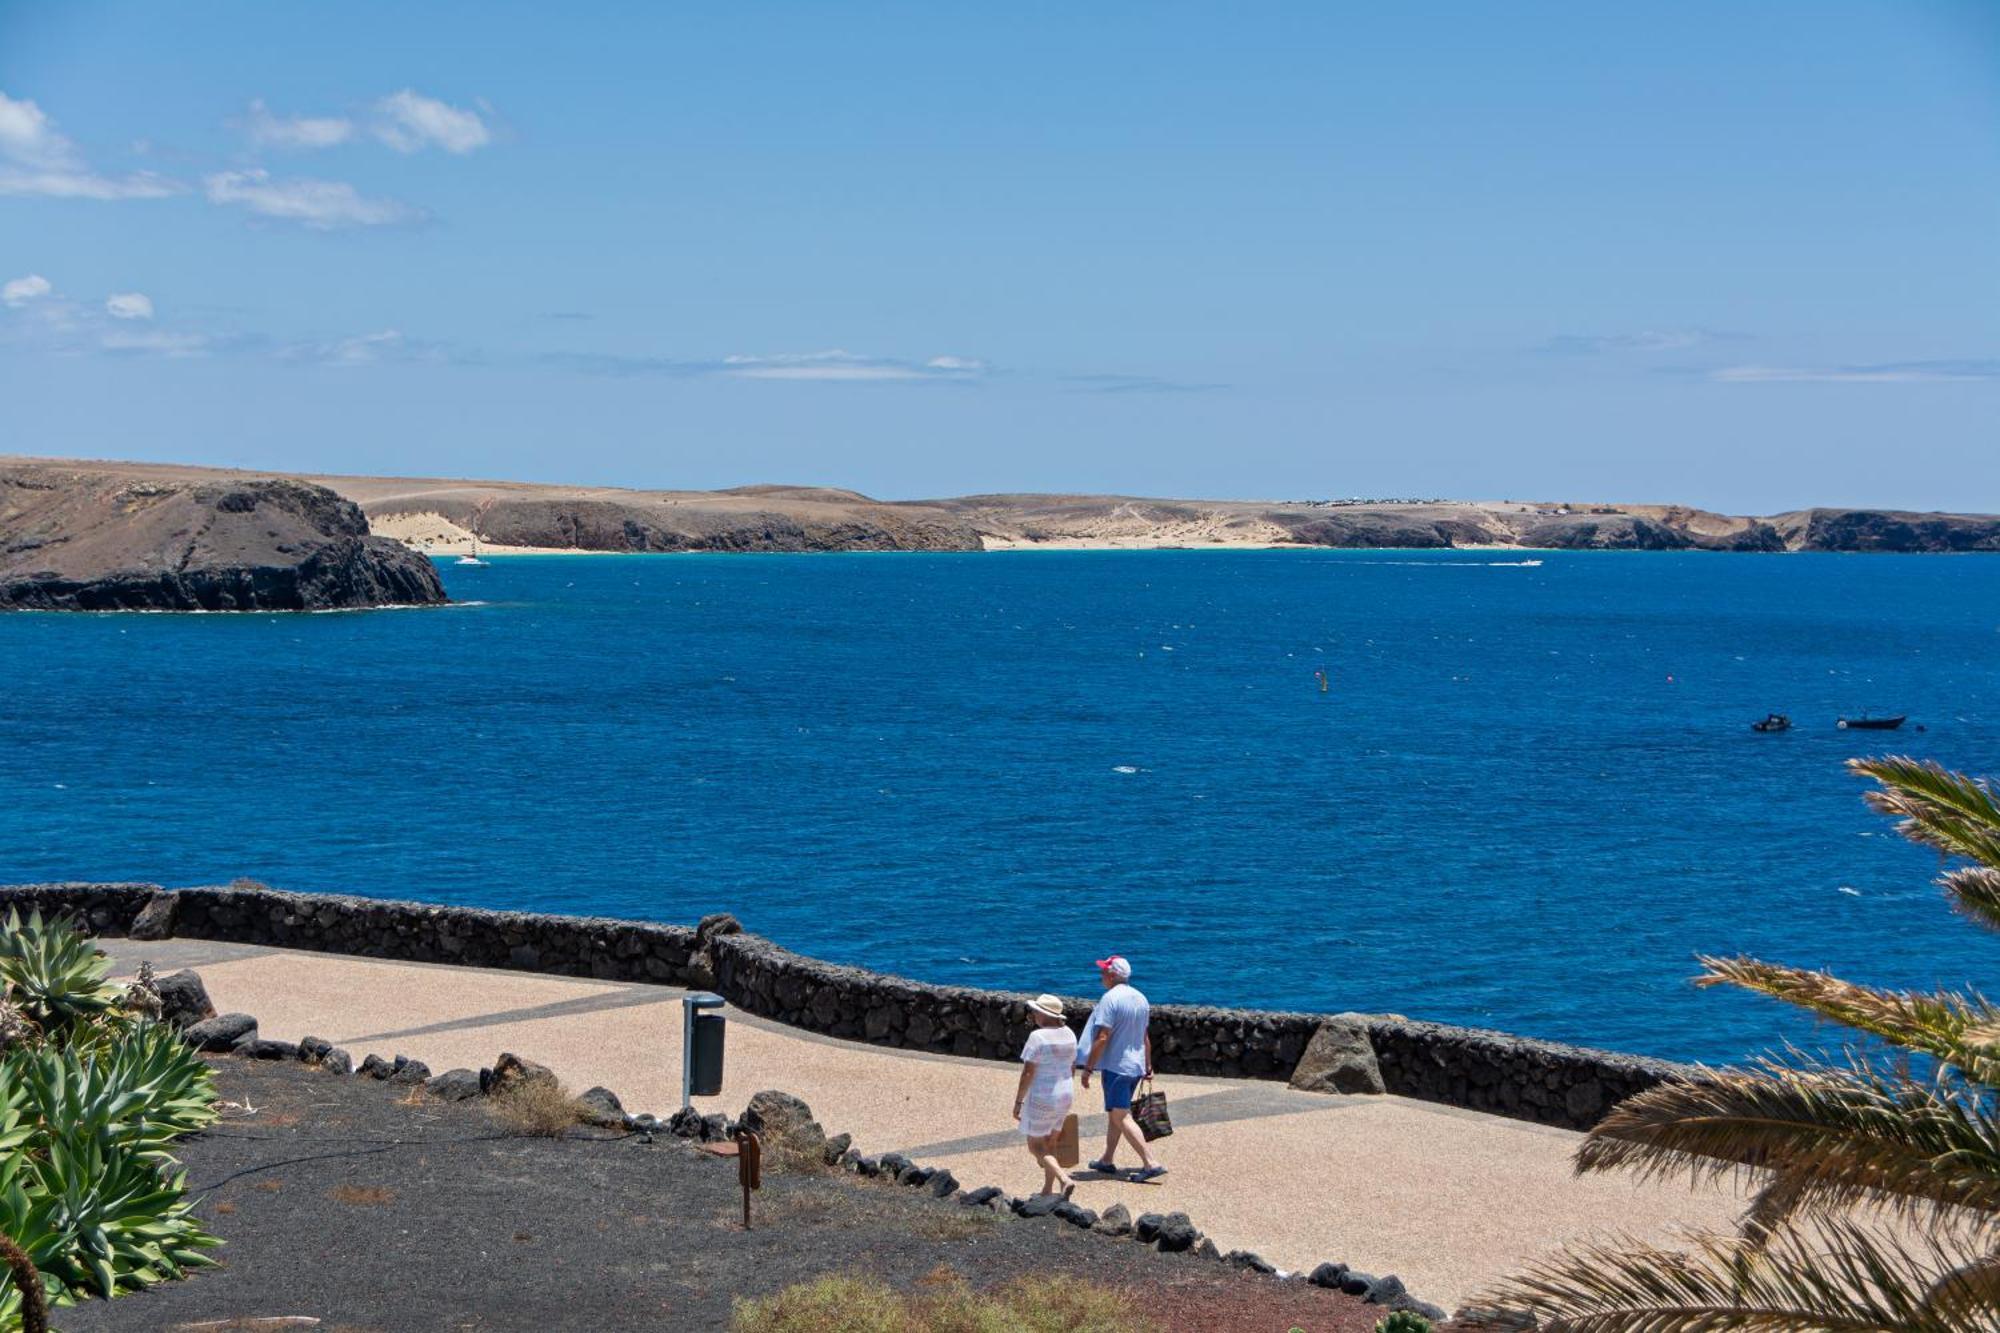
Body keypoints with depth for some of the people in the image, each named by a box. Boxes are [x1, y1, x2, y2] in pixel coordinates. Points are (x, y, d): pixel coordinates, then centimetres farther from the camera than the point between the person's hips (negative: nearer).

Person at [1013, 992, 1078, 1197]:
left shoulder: (1038, 1036, -18)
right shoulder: (1069, 1034, 4)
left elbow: (1028, 1073, -19)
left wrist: (1018, 1102, -12)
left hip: (1040, 1098, -7)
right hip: (1064, 1096, 7)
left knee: (1035, 1146, 1)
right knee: (1049, 1144, 18)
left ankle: (1065, 1180, -19)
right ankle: (1048, 1190, 20)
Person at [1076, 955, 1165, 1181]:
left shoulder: (1110, 999, -16)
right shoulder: (1140, 999, 11)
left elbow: (1102, 1038, -20)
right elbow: (1145, 1037, 18)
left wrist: (1088, 1068, -15)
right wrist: (1148, 1066, 25)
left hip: (1116, 1066, -9)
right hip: (1136, 1066, 9)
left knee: (1121, 1117, -8)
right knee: (1116, 1113, 20)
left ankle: (1151, 1163, -16)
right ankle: (1108, 1160, 26)